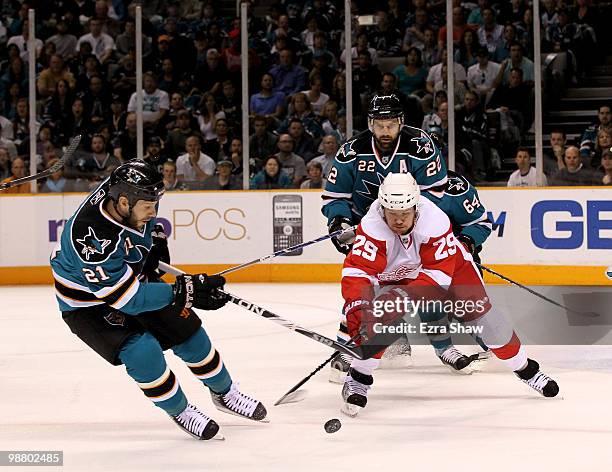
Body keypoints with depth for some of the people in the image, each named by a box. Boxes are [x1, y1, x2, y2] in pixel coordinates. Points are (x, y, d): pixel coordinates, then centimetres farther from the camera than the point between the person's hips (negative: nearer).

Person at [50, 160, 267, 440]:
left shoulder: (124, 190, -21)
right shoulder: (92, 240, -42)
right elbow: (128, 298, -37)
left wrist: (156, 237, 1)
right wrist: (186, 292, -39)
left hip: (133, 277, 7)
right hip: (88, 304, -7)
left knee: (187, 331, 8)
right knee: (142, 351, -25)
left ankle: (224, 394, 31)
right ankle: (179, 411, 0)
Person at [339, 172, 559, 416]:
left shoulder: (434, 221, -36)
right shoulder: (372, 227, -36)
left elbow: (438, 273, -32)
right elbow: (356, 271, -39)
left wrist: (406, 296, -43)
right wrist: (357, 309, -53)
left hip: (446, 261, 0)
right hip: (393, 275, 0)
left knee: (480, 314, -3)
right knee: (379, 317, -25)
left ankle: (526, 369, 16)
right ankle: (358, 378, -5)